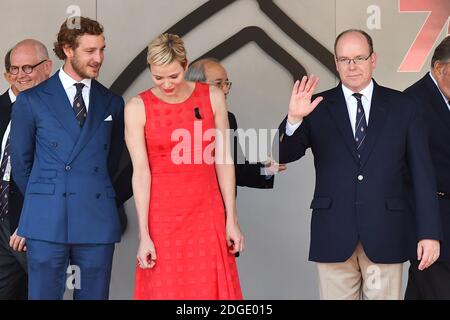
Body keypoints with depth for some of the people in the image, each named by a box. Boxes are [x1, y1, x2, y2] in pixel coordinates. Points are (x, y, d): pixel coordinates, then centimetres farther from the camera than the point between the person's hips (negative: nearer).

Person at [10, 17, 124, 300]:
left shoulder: (112, 103, 10)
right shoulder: (32, 101, 3)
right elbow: (21, 161, 10)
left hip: (98, 221, 2)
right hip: (47, 222, -2)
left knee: (94, 295, 6)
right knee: (43, 294, 1)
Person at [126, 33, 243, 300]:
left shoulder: (213, 98, 1)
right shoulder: (137, 108, -3)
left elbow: (223, 161, 3)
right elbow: (141, 172, -7)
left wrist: (232, 220, 0)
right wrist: (144, 235, -10)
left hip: (207, 213, 1)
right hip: (161, 215, -1)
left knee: (210, 290, 1)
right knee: (163, 290, 1)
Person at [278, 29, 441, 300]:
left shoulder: (402, 107, 5)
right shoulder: (318, 107, 5)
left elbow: (422, 173, 3)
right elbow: (282, 155, -2)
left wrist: (430, 233, -2)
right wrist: (294, 119, -21)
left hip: (386, 235, 0)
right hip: (334, 236, 0)